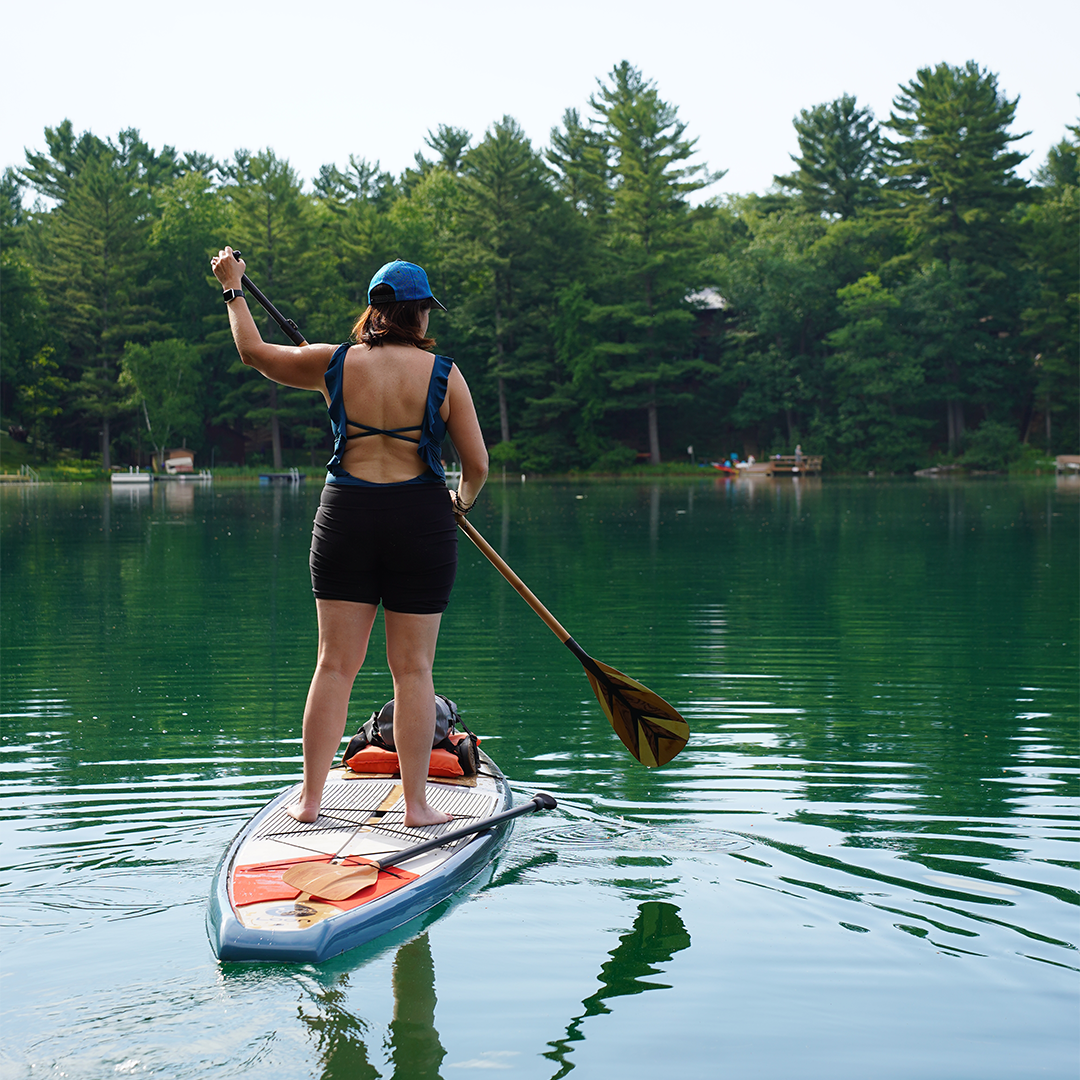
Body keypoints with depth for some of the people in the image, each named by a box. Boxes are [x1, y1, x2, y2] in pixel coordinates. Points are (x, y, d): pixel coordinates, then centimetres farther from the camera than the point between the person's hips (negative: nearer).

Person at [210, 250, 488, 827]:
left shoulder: (335, 364, 0)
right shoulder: (443, 374, -4)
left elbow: (254, 351, 14)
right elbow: (477, 464, -3)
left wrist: (233, 288, 29)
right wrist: (461, 500, 19)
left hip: (346, 519, 2)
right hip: (422, 521, -2)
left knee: (335, 665, 7)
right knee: (413, 669, 4)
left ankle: (310, 797, 8)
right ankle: (416, 803, 8)